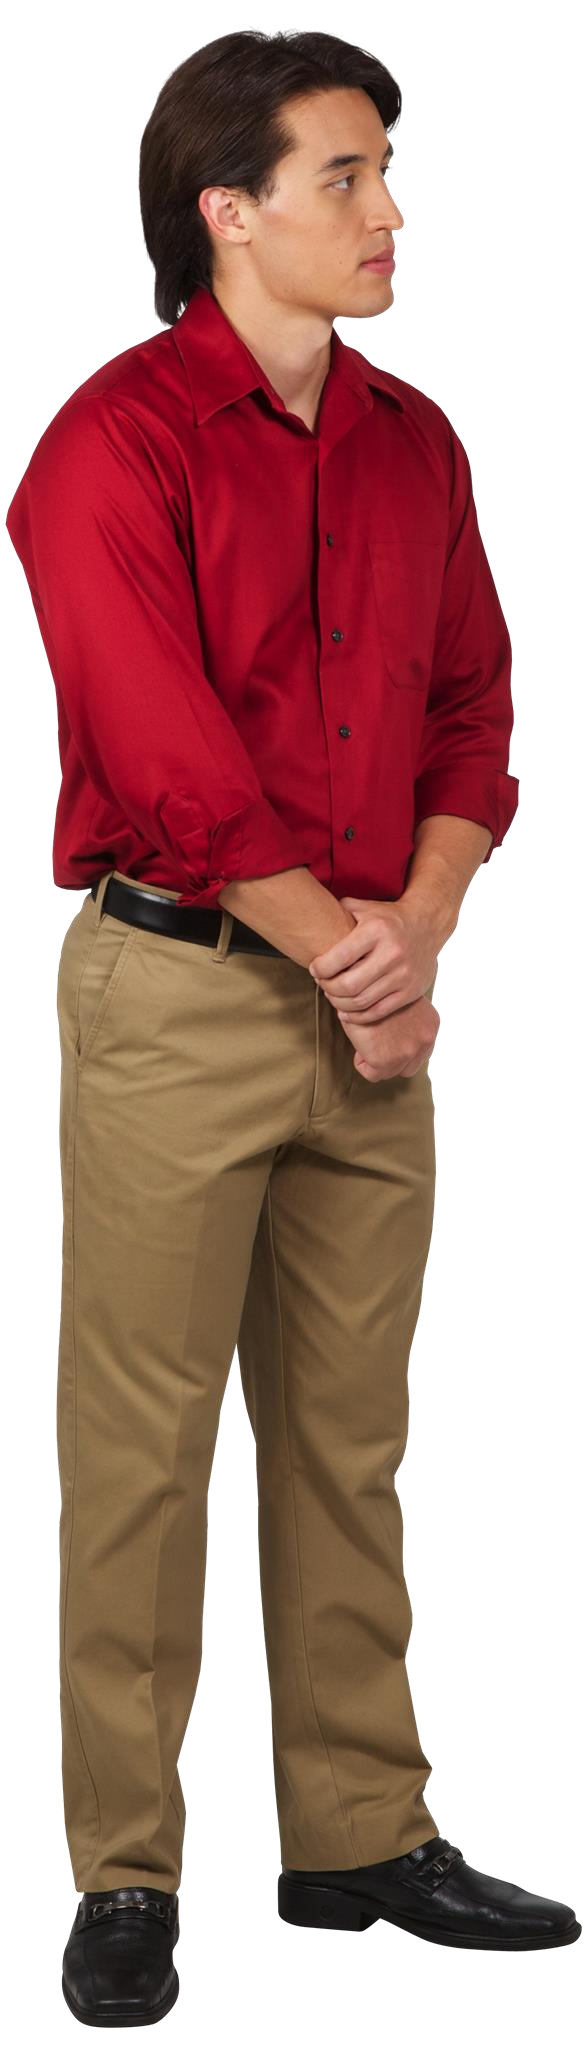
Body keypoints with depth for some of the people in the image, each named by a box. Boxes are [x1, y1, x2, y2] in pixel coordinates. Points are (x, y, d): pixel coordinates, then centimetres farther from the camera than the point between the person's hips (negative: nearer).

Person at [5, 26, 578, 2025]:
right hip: (177, 984, -6)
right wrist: (336, 947, -13)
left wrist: (418, 924, -6)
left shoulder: (414, 447, 11)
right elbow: (167, 751, -16)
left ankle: (359, 1835, 21)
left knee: (351, 1434, 11)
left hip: (373, 999, 6)